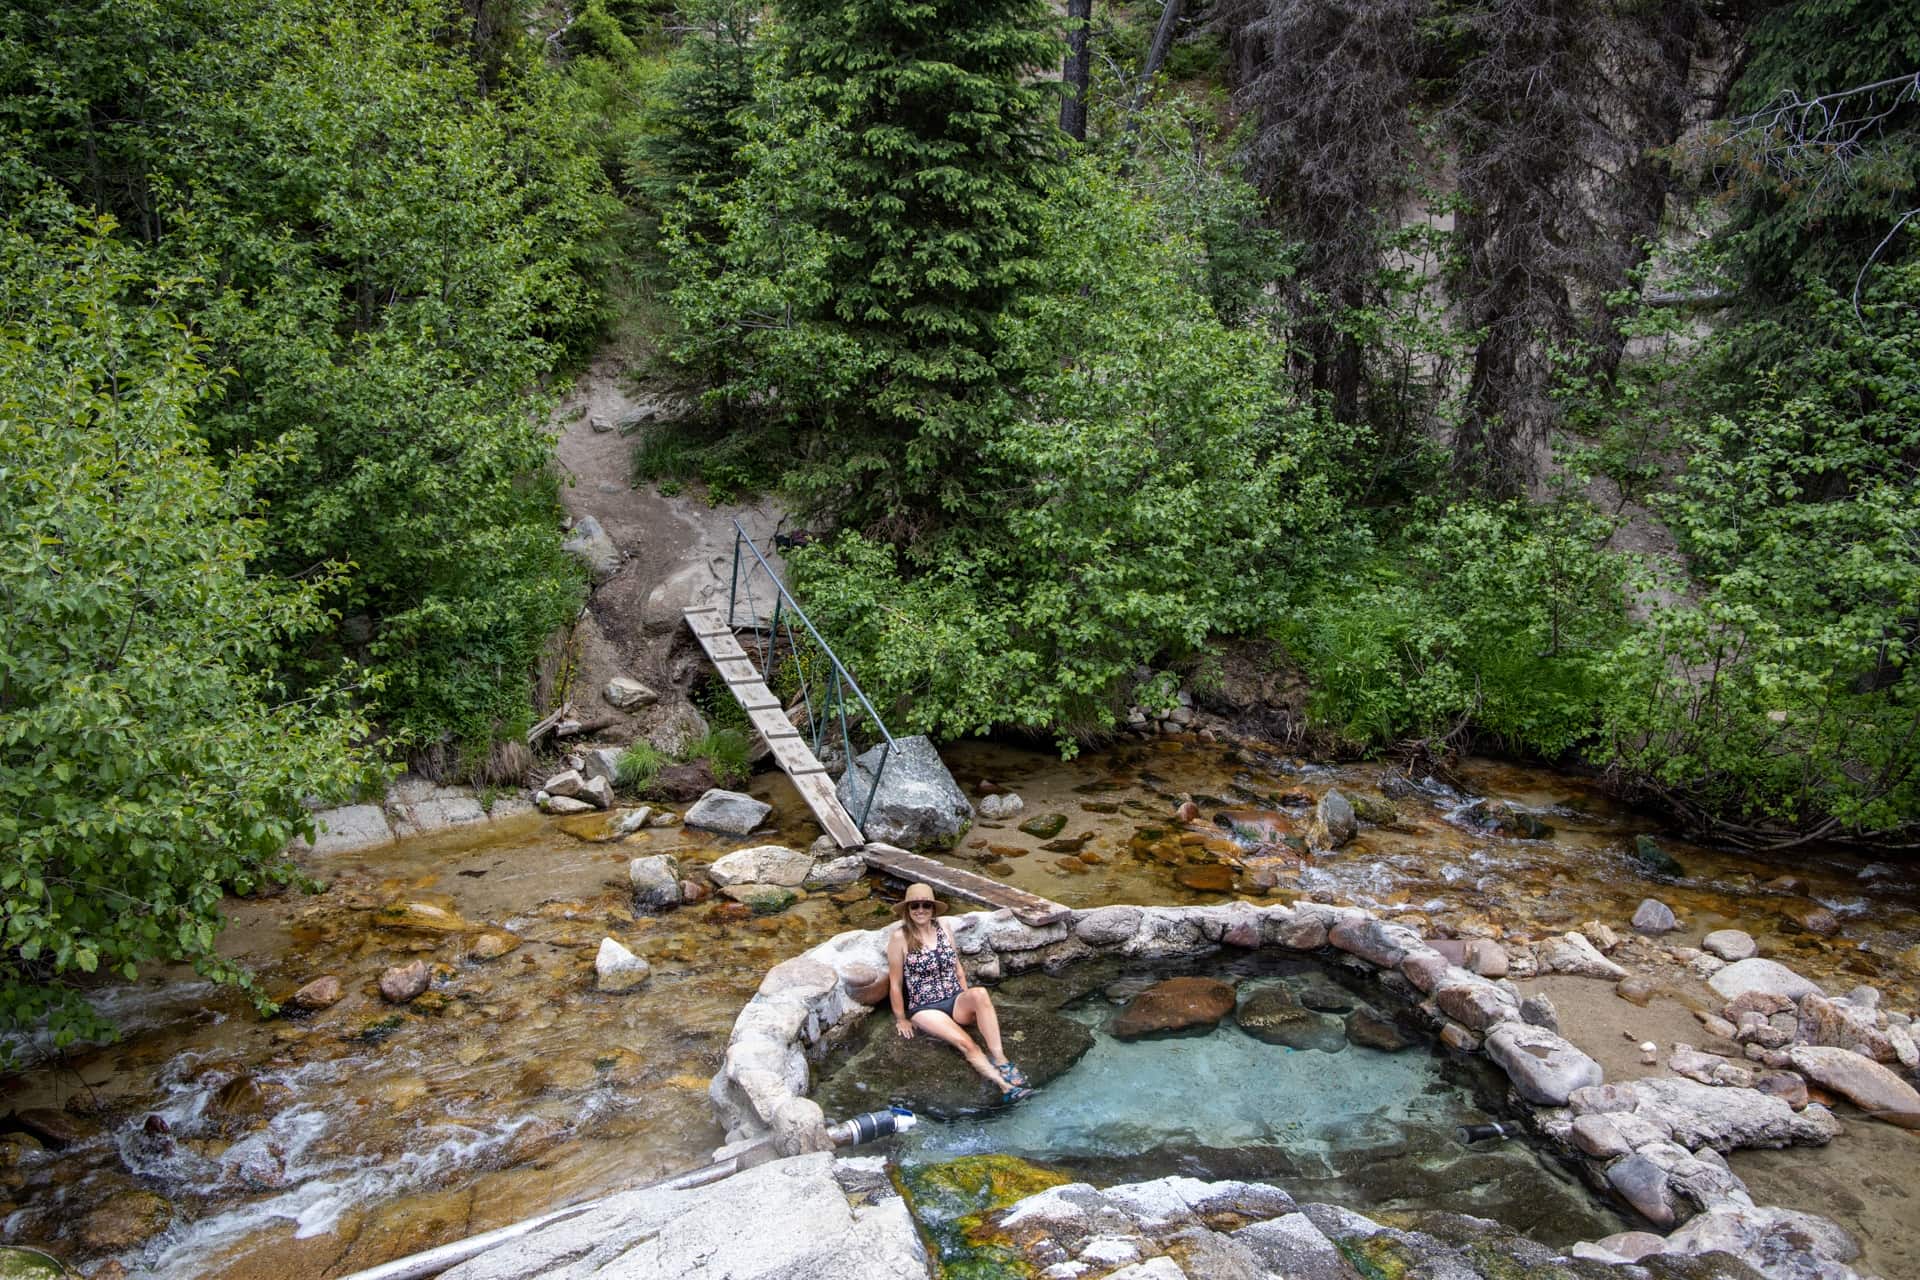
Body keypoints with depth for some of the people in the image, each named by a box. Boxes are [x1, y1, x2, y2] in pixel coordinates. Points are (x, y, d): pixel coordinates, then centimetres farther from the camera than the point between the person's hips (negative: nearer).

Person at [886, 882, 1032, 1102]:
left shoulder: (944, 927, 7)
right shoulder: (900, 938, -9)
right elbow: (895, 983, -4)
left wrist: (968, 1002, 13)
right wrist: (901, 1020, 0)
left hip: (956, 1001, 4)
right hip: (925, 1008, -4)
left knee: (979, 993, -32)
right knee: (965, 1043, -30)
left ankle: (999, 1060, -35)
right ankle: (1005, 1085, -33)